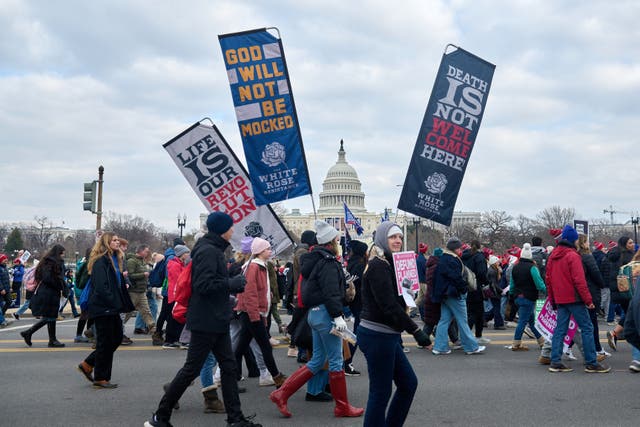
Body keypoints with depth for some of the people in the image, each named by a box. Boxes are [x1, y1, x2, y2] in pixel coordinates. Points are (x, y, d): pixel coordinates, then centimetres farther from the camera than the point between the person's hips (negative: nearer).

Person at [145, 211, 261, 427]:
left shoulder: (214, 250, 15)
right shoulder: (208, 251, -17)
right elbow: (204, 285, -25)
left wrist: (234, 285, 7)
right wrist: (233, 283, -16)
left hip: (217, 321, 10)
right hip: (206, 321, -10)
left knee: (228, 367, 10)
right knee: (192, 369, -2)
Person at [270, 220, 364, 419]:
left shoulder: (316, 259, 16)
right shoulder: (327, 262, -14)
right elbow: (331, 292, -22)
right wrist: (338, 316, -23)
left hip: (314, 312, 10)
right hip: (325, 313, -10)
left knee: (317, 361, 13)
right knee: (336, 361, 0)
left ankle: (281, 393, 9)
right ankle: (342, 407, 10)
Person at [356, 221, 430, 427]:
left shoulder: (389, 264, 16)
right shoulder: (379, 266, -15)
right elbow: (389, 305, -22)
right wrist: (416, 331, -21)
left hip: (387, 335, 10)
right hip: (377, 336, -10)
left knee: (408, 383, 15)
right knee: (381, 393, -3)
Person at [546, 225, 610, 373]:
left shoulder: (552, 256, 11)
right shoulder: (572, 256, -12)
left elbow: (548, 280, 14)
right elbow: (579, 281, -16)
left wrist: (553, 301, 20)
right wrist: (588, 300, -12)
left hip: (560, 300, 7)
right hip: (574, 298, -7)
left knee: (560, 329, 8)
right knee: (587, 328, -1)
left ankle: (555, 362, 5)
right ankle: (591, 363, 0)